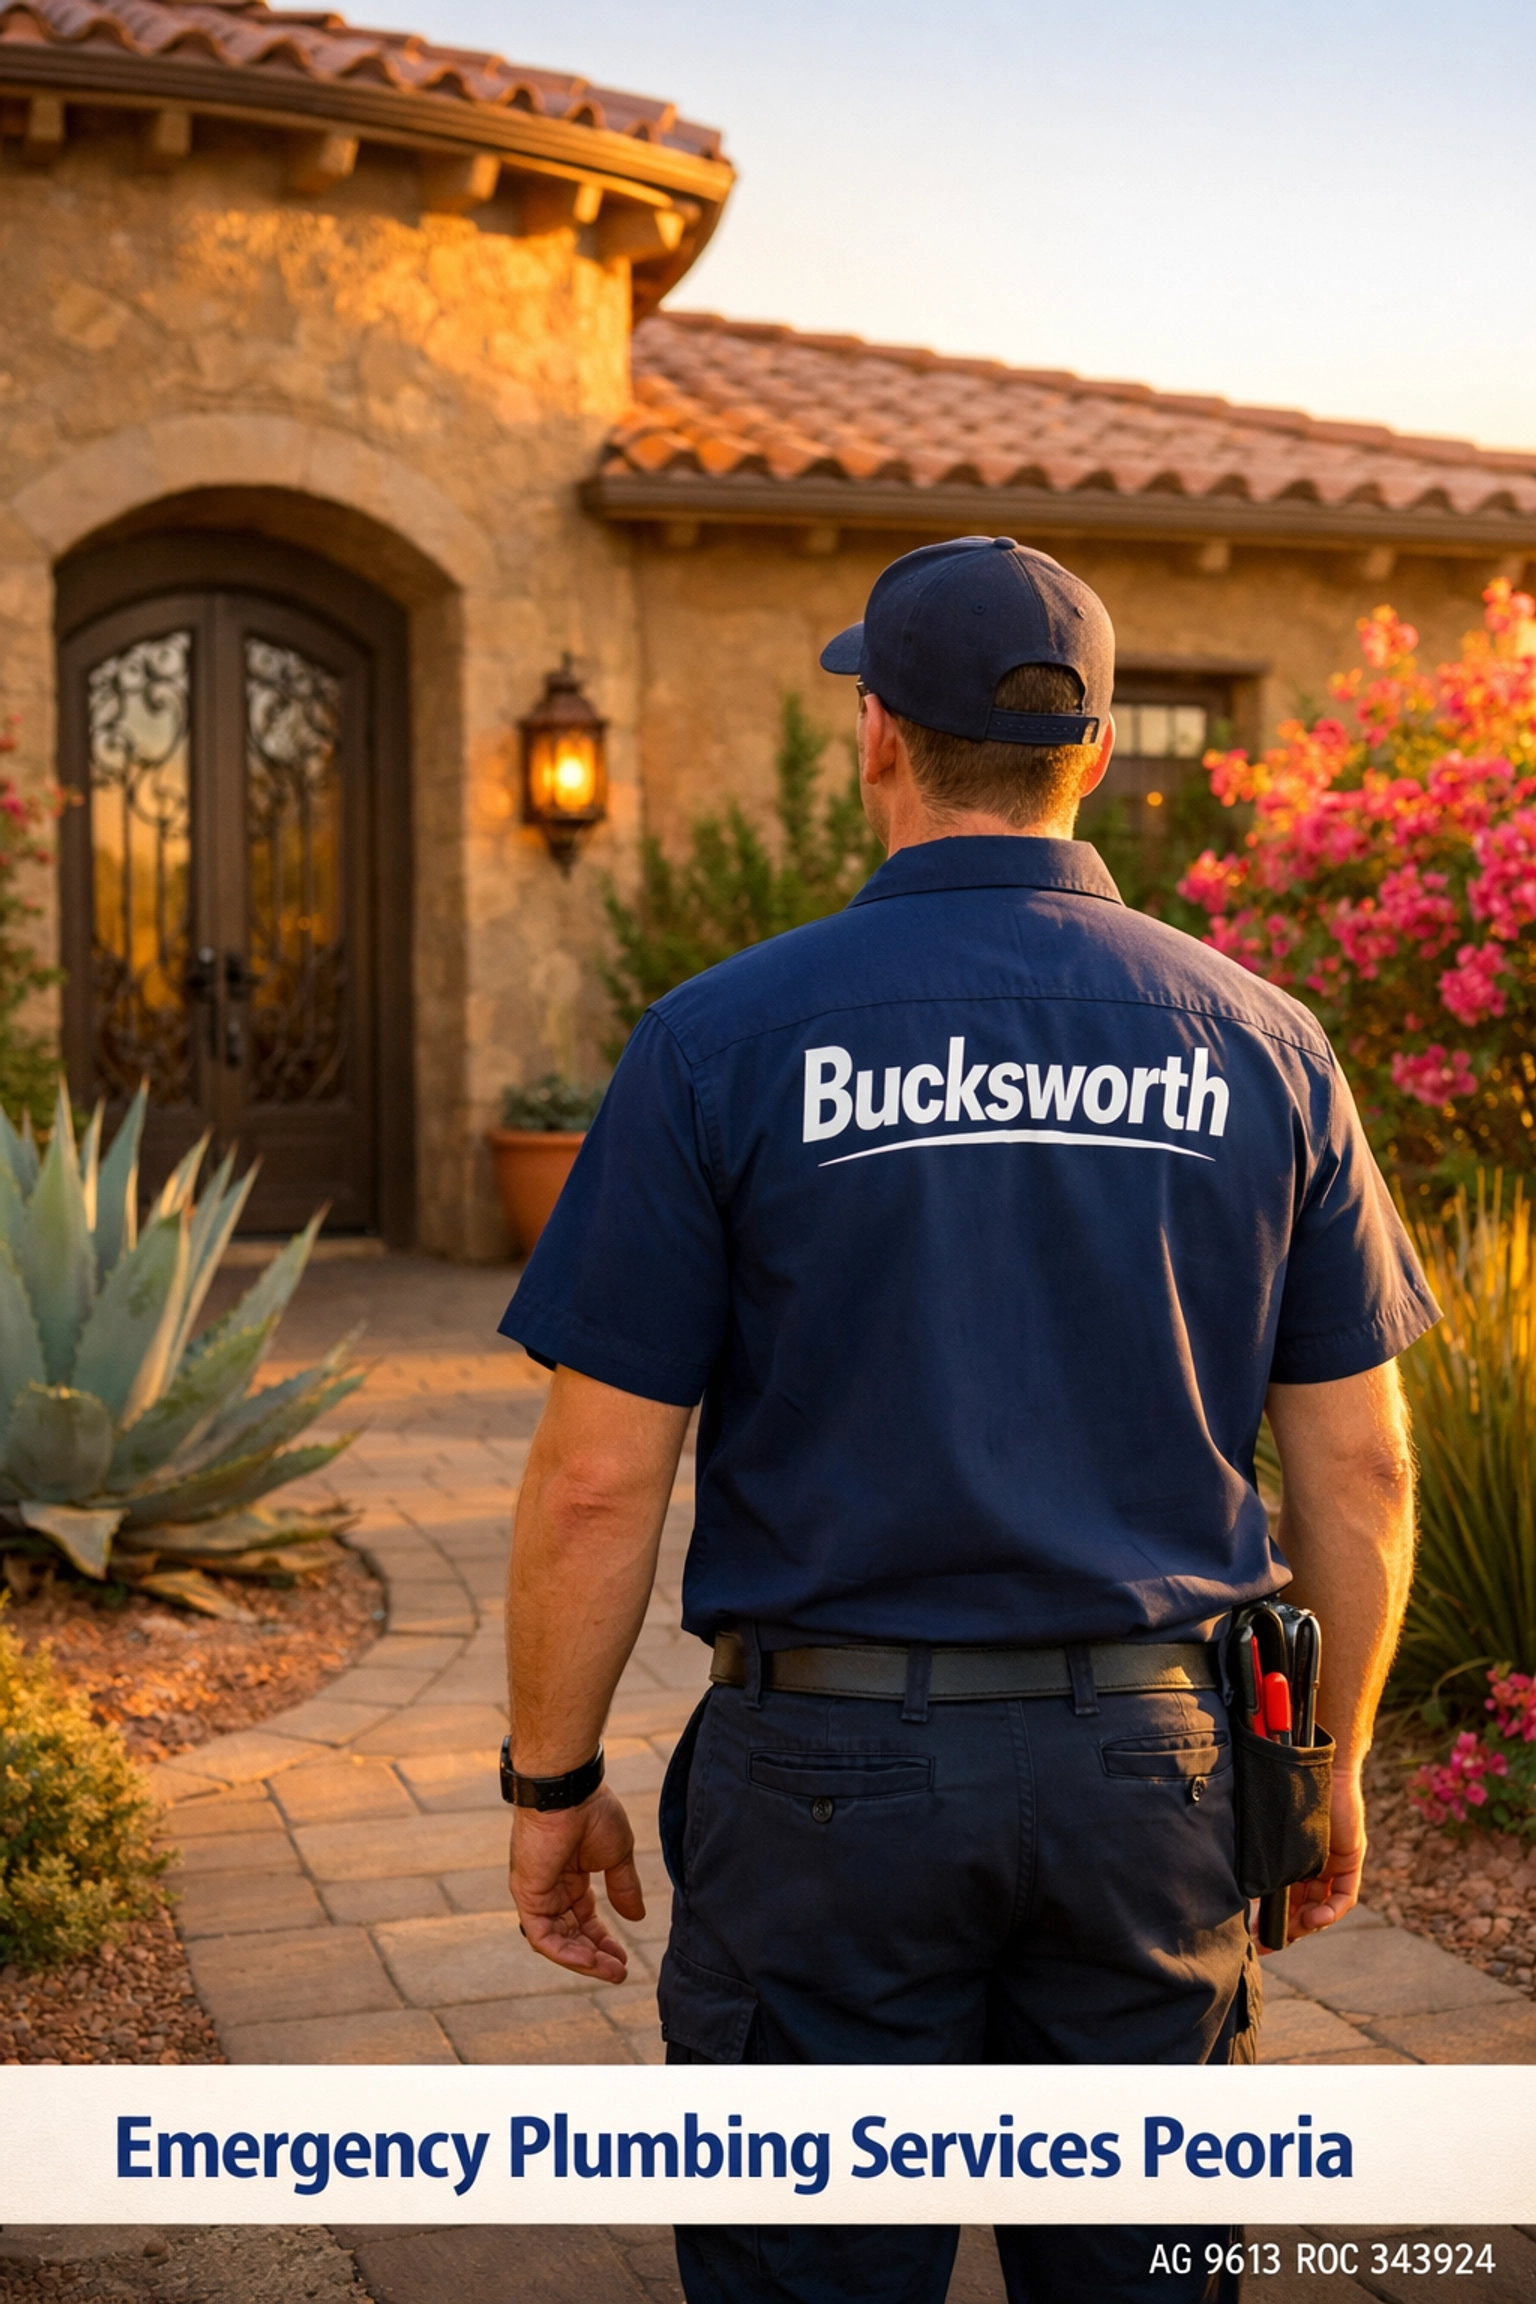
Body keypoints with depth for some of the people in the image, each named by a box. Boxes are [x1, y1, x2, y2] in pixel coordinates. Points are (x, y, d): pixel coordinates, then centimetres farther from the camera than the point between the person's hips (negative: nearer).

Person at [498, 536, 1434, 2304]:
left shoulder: (724, 1040, -10)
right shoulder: (1259, 1044, -1)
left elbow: (596, 1478, -10)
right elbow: (1358, 1464, 2)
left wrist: (549, 1785, 3)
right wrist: (1333, 1759, 15)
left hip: (834, 1762, -3)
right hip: (1148, 1759, 3)